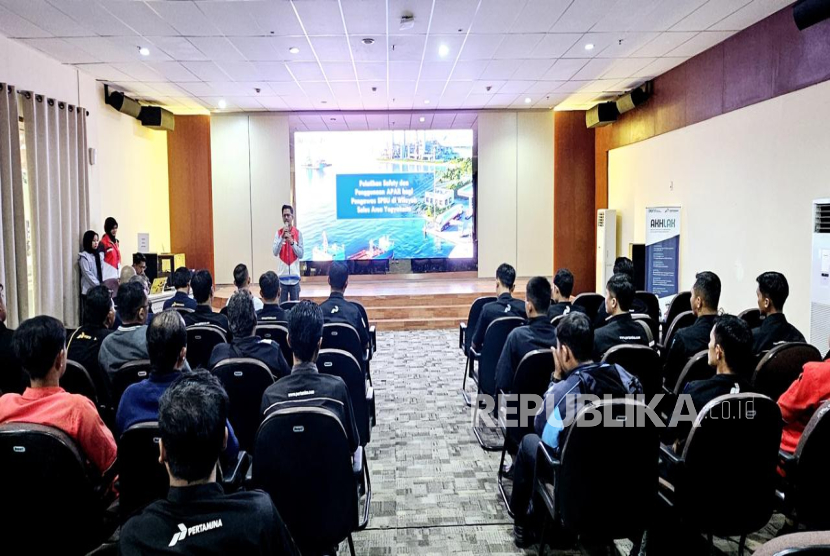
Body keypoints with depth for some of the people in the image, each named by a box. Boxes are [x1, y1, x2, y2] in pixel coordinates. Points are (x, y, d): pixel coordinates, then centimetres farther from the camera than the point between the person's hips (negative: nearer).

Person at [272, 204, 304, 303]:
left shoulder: (298, 233, 2)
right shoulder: (278, 233, 2)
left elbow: (301, 254, -2)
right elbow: (275, 252, -8)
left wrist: (292, 242, -15)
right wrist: (282, 237, -17)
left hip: (294, 276, 0)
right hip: (282, 275, 0)